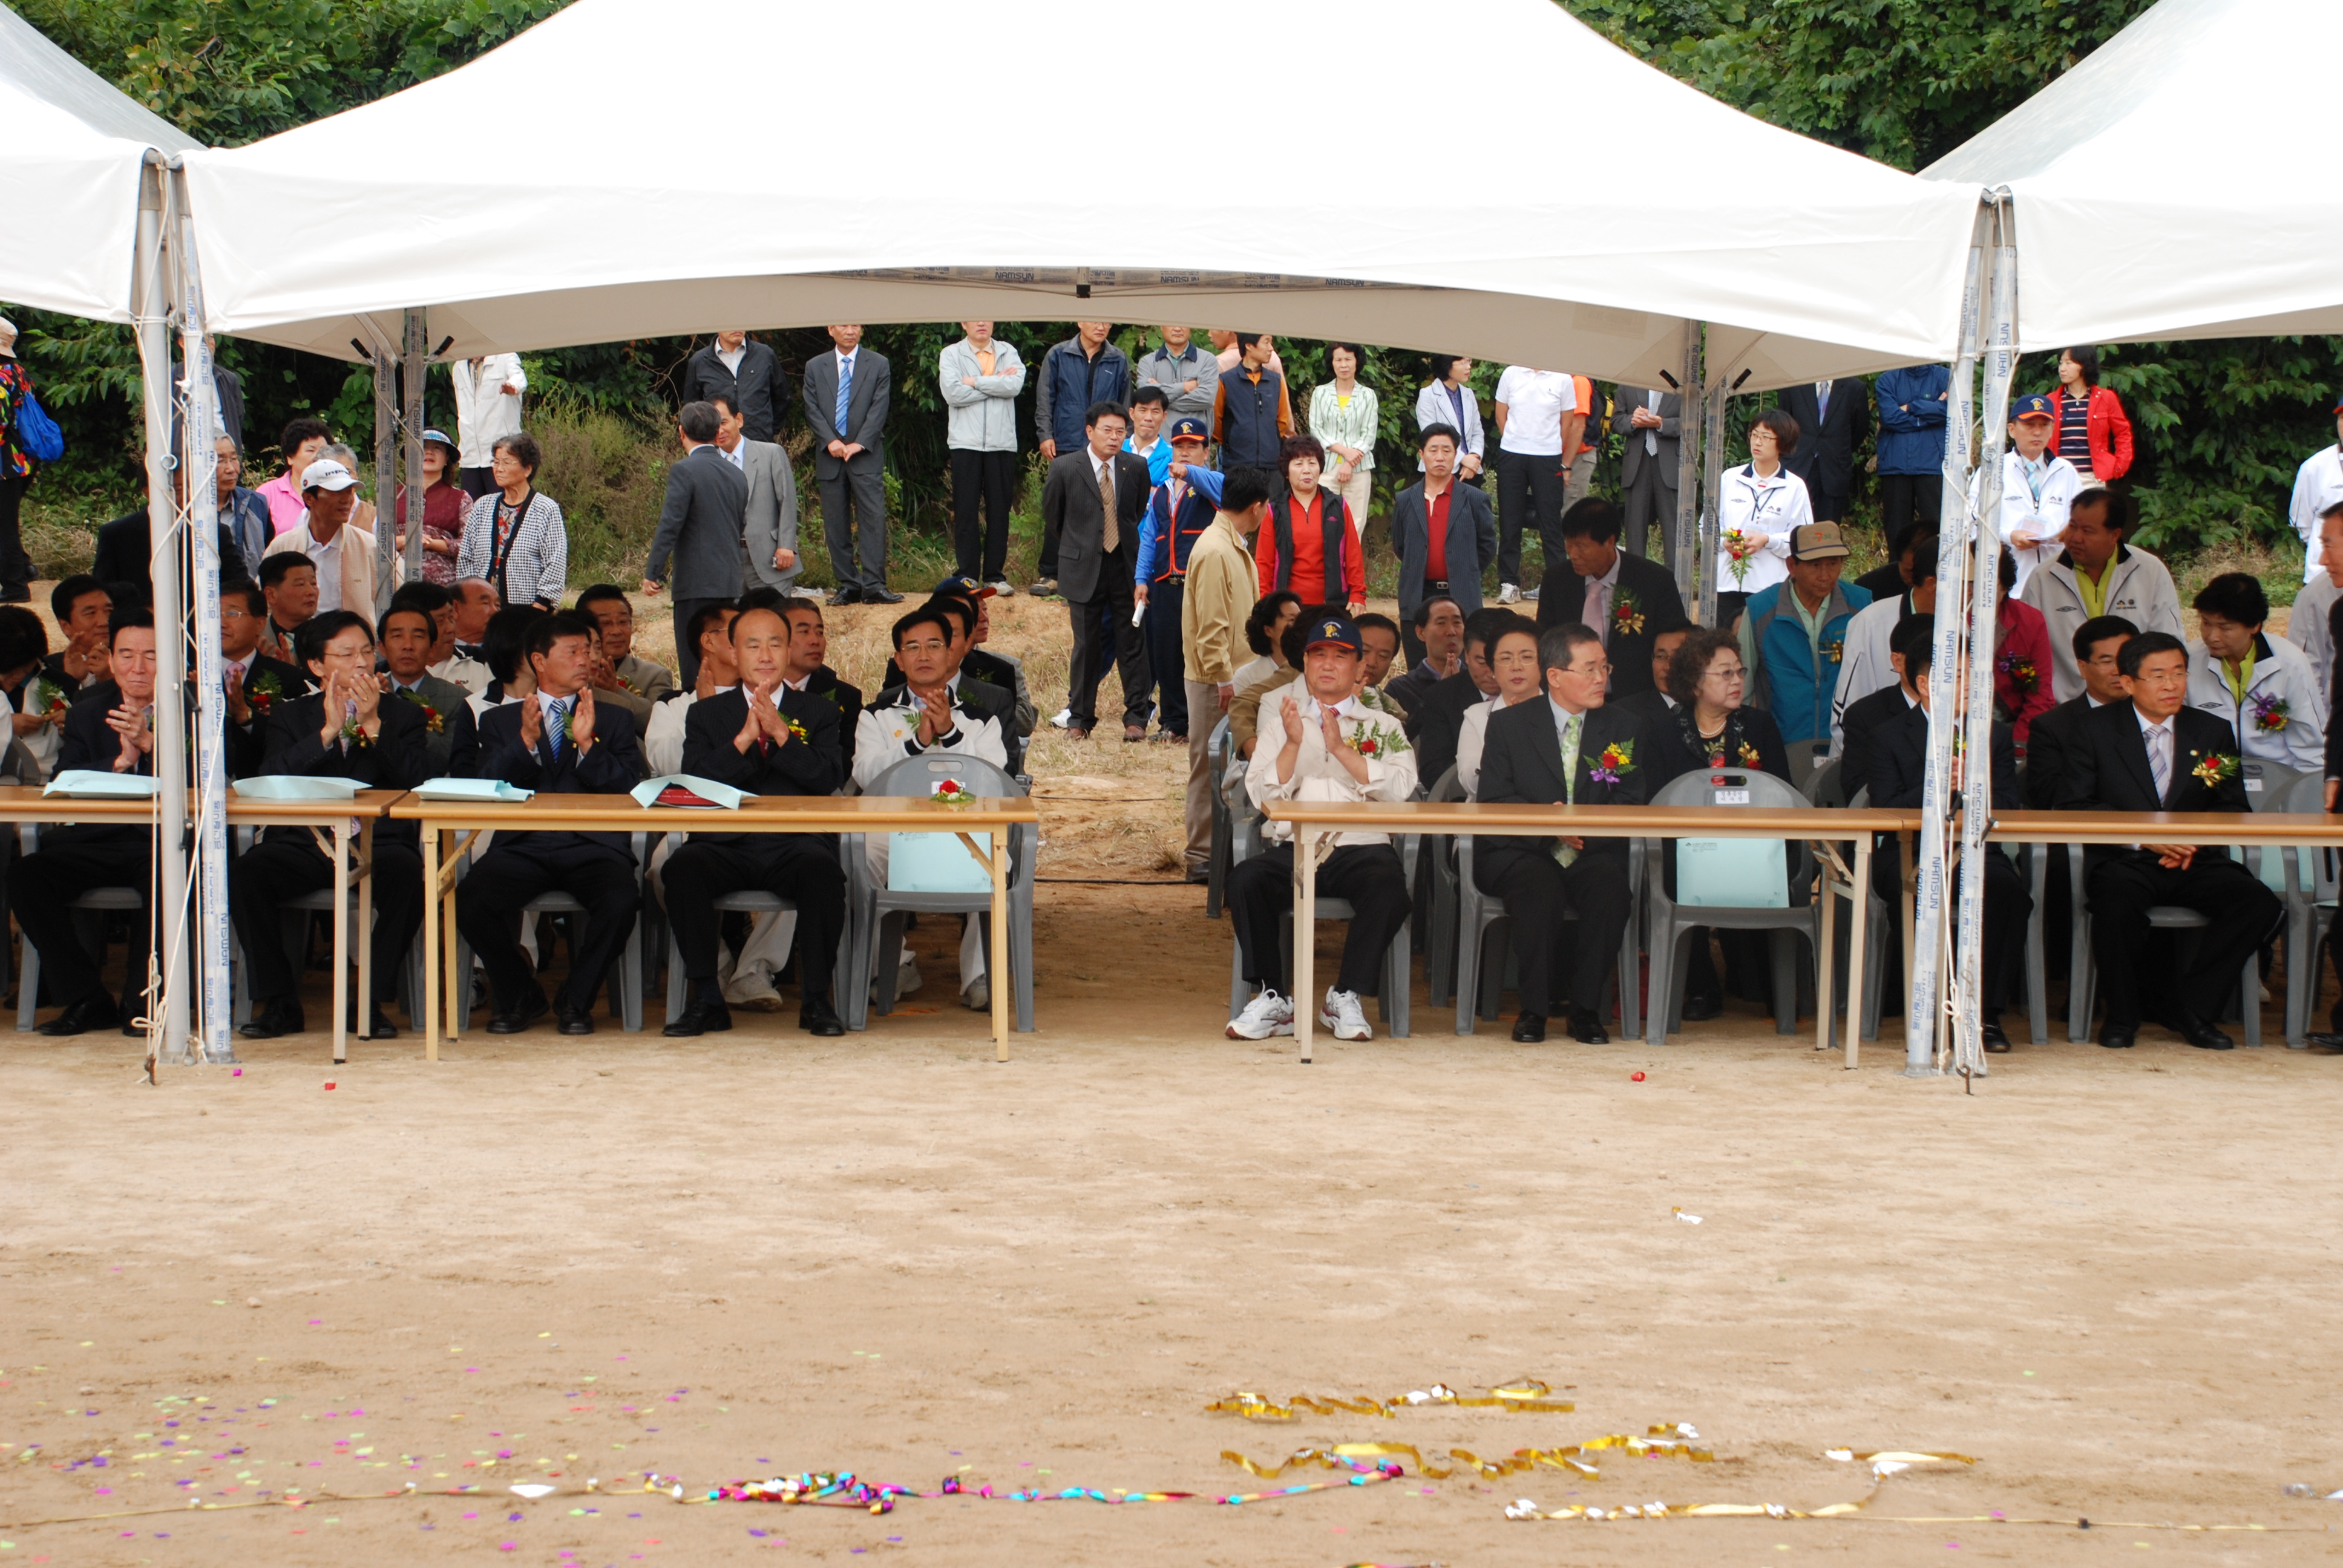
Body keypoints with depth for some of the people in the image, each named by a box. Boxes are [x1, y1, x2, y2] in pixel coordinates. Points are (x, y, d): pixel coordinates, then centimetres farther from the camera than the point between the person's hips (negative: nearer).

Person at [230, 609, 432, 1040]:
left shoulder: (403, 716, 14)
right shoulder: (289, 717, 16)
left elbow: (420, 782, -3)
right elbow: (269, 782, -3)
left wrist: (373, 725, -8)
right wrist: (329, 730, -8)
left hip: (378, 843, -1)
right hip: (303, 845, 1)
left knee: (407, 874, -35)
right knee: (244, 872, -28)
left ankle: (368, 999, -18)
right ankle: (278, 1000, -14)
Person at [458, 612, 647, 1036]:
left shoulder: (614, 722, 18)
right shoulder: (499, 721, 18)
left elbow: (629, 791, 3)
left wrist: (587, 744, -10)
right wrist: (525, 741, -12)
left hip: (592, 846, 0)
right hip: (523, 847, 0)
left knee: (621, 901, -33)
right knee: (470, 901, -28)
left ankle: (576, 1000, -6)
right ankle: (520, 995, 0)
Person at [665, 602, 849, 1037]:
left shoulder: (818, 714, 16)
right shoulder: (706, 714, 17)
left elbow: (829, 778, -2)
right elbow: (693, 785, 0)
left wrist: (780, 733, -11)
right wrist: (744, 738, -10)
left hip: (796, 844, -1)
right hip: (727, 848, 1)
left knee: (823, 871, -35)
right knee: (683, 867, -31)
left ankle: (815, 998, -22)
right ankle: (706, 999, -21)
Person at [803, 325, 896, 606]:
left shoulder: (878, 364, 7)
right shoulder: (815, 367, 12)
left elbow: (879, 407, -1)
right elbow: (812, 409, 4)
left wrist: (859, 444, -12)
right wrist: (830, 441, -11)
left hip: (867, 455, -2)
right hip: (830, 456, 2)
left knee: (873, 519, -11)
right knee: (836, 524, 1)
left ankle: (874, 586, -13)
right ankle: (848, 585, 5)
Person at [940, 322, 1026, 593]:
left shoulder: (1008, 352, 11)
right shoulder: (951, 355, 7)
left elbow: (1015, 385, -8)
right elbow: (953, 393, -9)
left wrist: (975, 382, -7)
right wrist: (997, 384, -4)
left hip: (1002, 444, 2)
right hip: (966, 443, -1)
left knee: (999, 511, 3)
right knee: (966, 512, -1)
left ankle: (995, 575, 9)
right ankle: (967, 576, 3)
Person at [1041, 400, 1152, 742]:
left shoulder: (1137, 467, 0)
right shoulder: (1065, 468, -4)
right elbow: (1051, 515, 9)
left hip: (1127, 564, 1)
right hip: (1085, 569, -1)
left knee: (1133, 644, 2)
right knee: (1087, 646, 5)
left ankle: (1136, 718, 9)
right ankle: (1081, 718, 16)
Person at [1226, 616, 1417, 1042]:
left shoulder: (1382, 725, 17)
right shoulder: (1283, 717, 20)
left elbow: (1399, 789, -2)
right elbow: (1262, 795, 7)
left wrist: (1342, 748, -10)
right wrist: (1293, 744, -7)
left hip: (1360, 846, -1)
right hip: (1291, 848, 1)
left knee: (1389, 885, -34)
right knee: (1245, 879, -30)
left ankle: (1347, 998, -20)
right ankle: (1272, 998, -18)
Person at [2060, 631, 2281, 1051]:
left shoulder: (2213, 733, 14)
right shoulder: (2096, 729, 5)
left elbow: (2235, 809, 12)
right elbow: (2074, 806, -3)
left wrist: (2196, 839, -11)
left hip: (2196, 863, 3)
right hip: (2123, 861, -3)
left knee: (2260, 905, -24)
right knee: (2119, 902, -37)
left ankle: (2191, 1008, -8)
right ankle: (2123, 1013, -10)